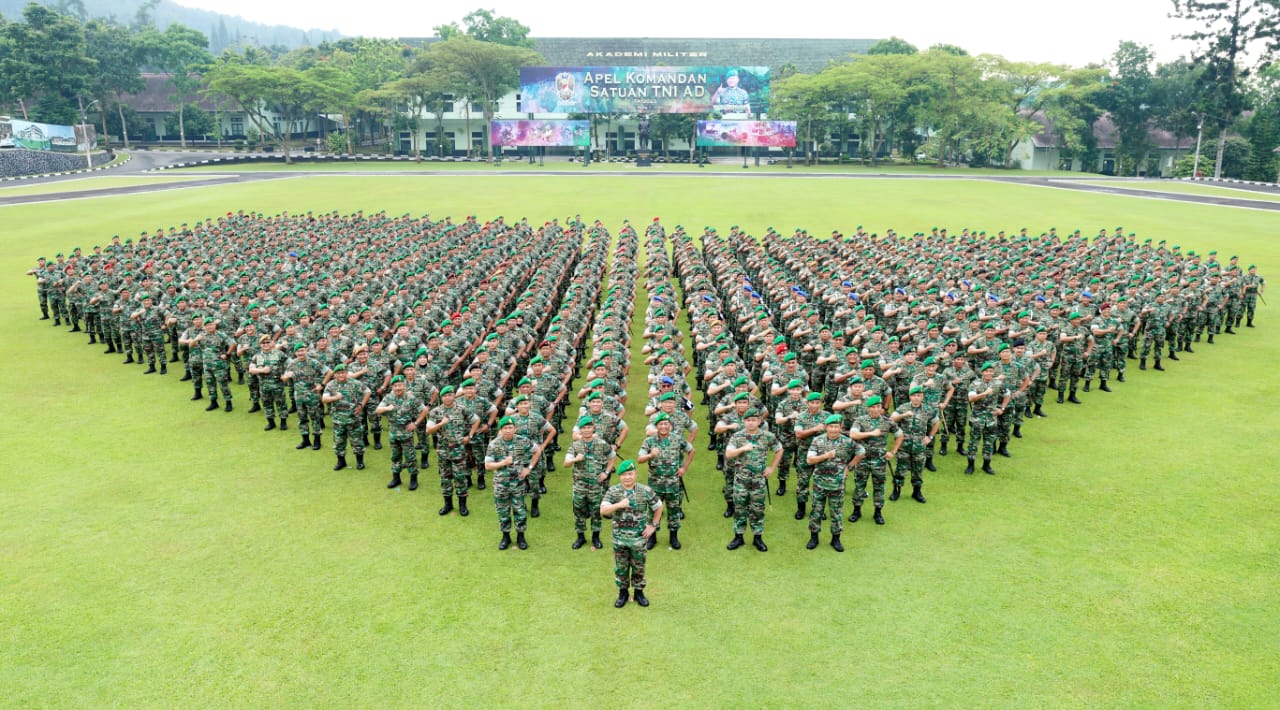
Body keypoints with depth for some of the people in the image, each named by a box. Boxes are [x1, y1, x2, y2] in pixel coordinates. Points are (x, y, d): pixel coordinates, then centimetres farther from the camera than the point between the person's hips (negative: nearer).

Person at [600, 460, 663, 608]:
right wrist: (619, 504, -31)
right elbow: (603, 510, -17)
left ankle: (639, 592, 29)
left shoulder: (646, 491, -7)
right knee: (621, 567, 11)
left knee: (639, 566, 11)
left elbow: (658, 507, 7)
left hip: (639, 537, 0)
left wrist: (653, 525, 3)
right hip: (620, 538, 0)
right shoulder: (613, 491, -7)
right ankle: (623, 592, 28)